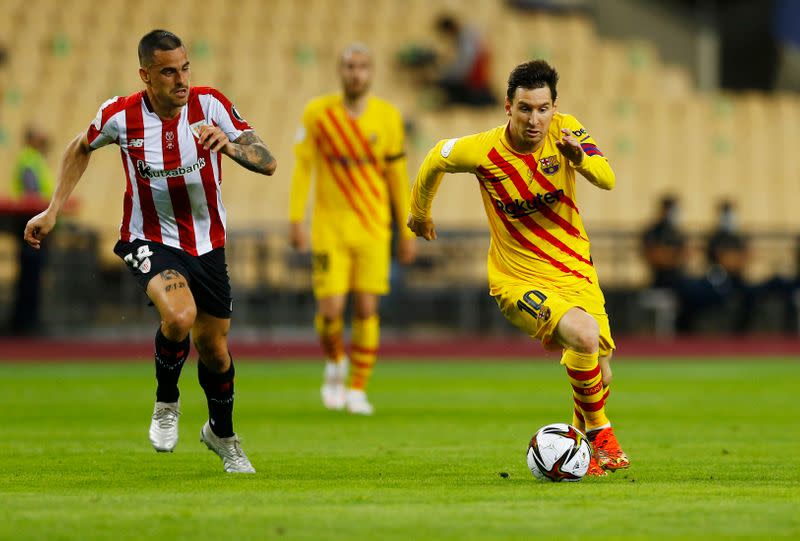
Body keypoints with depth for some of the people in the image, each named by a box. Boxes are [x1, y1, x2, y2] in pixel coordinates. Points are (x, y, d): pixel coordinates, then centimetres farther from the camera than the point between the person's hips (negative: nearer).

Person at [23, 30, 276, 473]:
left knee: (213, 346, 12)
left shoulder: (209, 104, -15)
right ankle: (166, 404, -2)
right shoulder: (120, 116, -14)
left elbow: (267, 162, -19)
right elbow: (81, 148, 9)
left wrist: (228, 144, -39)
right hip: (149, 241, -2)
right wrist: (53, 211, 8)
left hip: (206, 243, 2)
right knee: (179, 316, -31)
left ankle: (222, 435, 41)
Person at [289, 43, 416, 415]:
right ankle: (336, 364, 23)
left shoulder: (388, 117, 0)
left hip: (372, 228, 1)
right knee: (331, 309, -8)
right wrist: (296, 220, -7)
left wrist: (407, 233, 6)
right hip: (329, 226, -1)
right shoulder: (318, 113, -3)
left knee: (366, 309, -5)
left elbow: (398, 176, 5)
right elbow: (302, 167, 0)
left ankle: (358, 391, 7)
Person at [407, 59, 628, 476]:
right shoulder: (483, 151, -16)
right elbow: (435, 160, 5)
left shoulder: (566, 131, -9)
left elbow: (607, 180, -19)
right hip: (519, 281, -4)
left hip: (576, 273, 4)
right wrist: (419, 212, 20)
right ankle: (599, 432, -9)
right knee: (584, 334, -30)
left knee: (599, 375, 8)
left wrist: (580, 157, -41)